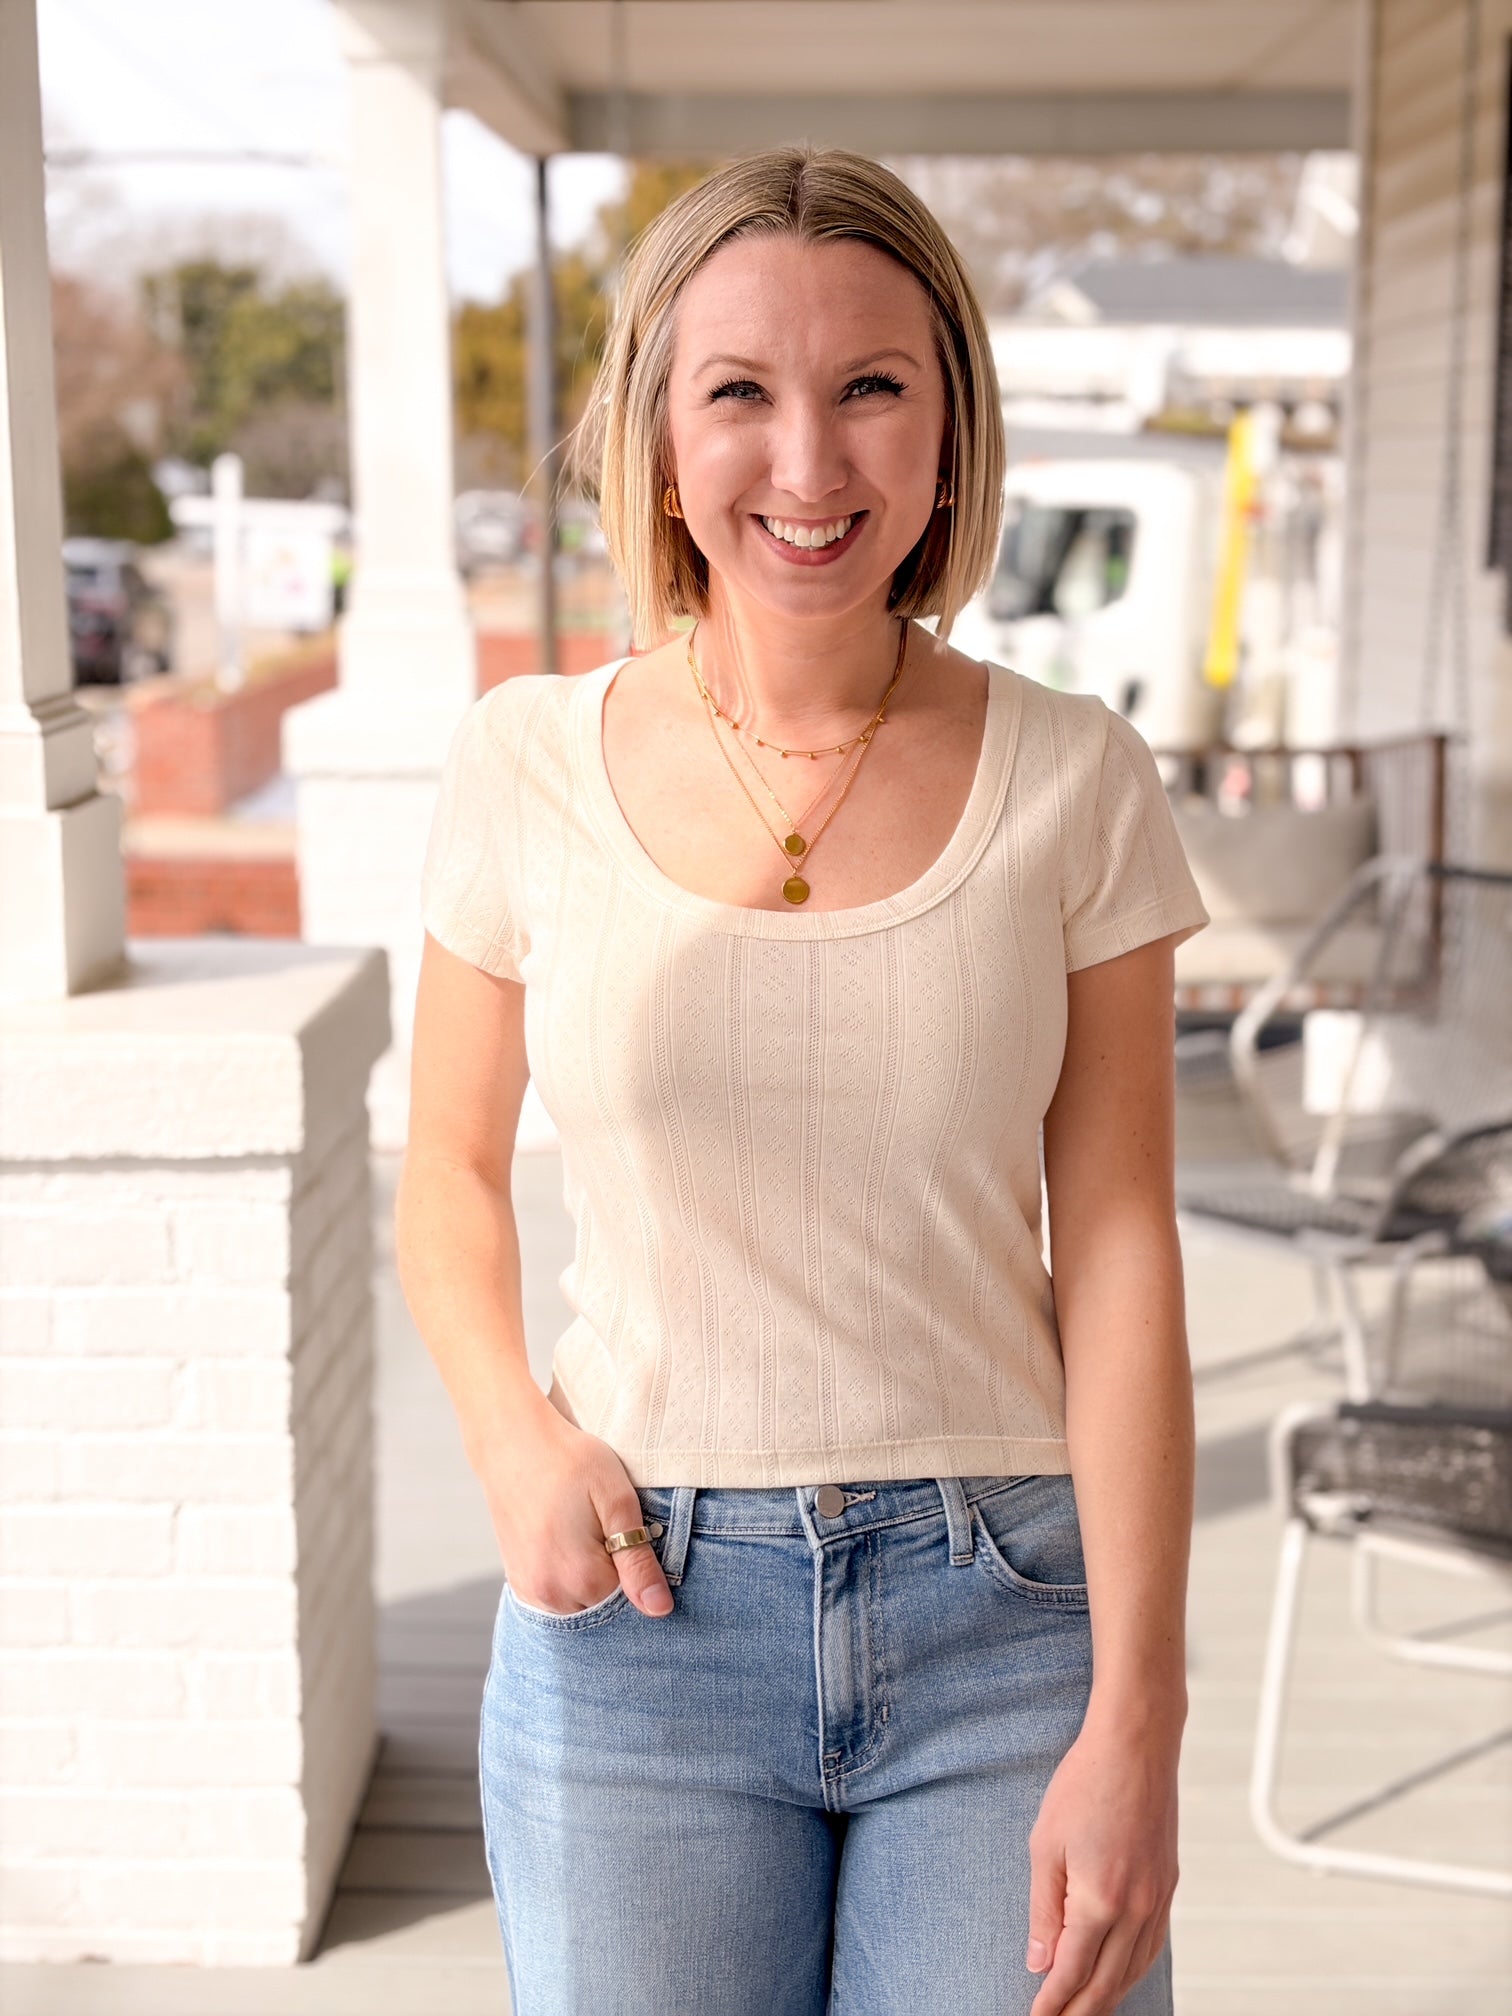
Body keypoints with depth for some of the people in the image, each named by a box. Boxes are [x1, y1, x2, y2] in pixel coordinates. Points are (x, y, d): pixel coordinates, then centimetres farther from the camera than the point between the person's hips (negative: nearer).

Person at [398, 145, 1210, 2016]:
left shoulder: (1072, 780, -5)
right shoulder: (528, 768, -3)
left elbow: (1116, 1253, -5)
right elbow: (451, 1174, 9)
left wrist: (1136, 1722, -8)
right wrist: (515, 1442, -9)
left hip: (1008, 1612, 0)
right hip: (638, 1606, 1)